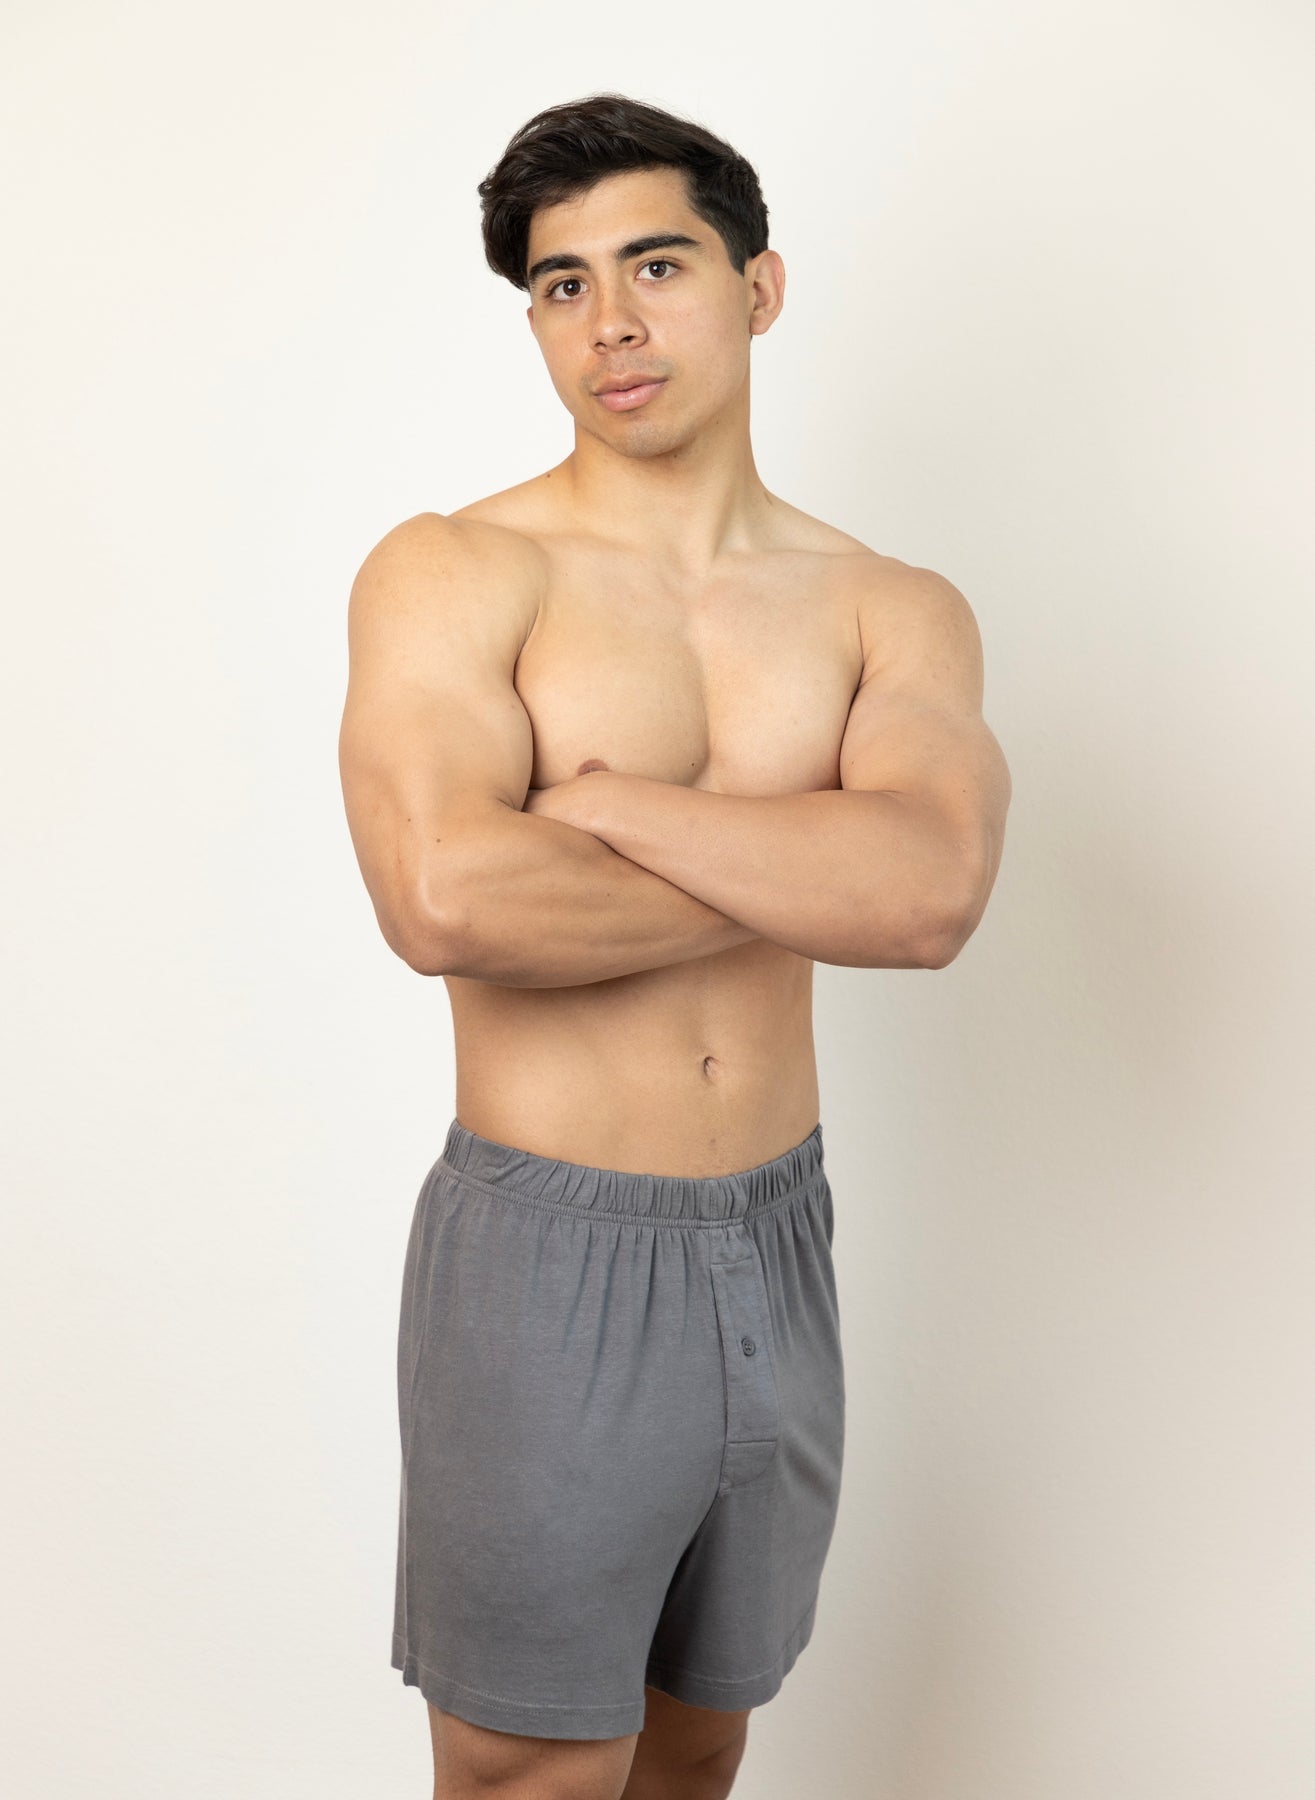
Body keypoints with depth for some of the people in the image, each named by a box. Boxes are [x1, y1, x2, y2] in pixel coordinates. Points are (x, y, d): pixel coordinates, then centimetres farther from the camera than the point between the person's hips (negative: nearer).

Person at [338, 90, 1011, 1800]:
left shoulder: (894, 611, 1)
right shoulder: (452, 571, -9)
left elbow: (934, 892, -20)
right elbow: (444, 898, -27)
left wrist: (595, 798, -20)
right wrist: (810, 876, -16)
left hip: (778, 1253, 4)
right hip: (544, 1263, -4)